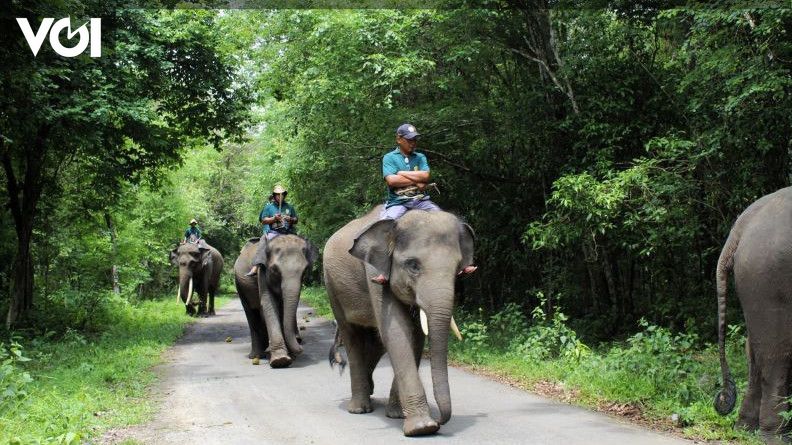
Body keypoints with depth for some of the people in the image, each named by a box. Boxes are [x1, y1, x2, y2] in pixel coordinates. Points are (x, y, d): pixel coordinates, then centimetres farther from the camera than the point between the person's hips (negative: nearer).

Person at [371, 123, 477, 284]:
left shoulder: (420, 157, 18)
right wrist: (416, 180, -6)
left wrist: (402, 173, -3)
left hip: (421, 201, 4)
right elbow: (391, 180, -10)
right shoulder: (389, 158, 8)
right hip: (398, 202, -3)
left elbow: (426, 176, -2)